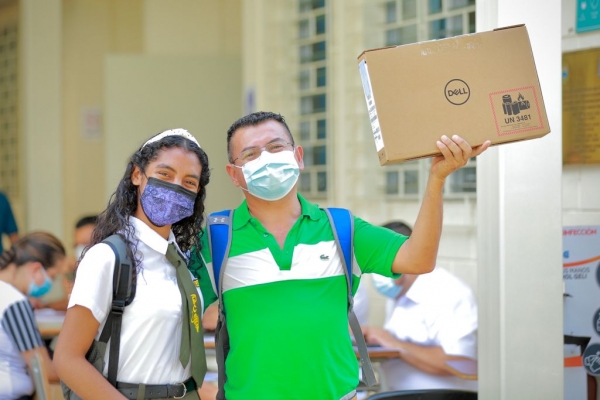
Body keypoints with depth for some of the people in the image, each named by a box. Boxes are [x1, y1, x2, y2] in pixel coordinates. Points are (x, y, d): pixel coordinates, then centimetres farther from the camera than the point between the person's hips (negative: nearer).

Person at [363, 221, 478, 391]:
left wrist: (396, 345, -18)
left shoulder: (449, 295, -13)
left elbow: (456, 363, -22)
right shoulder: (399, 296, 15)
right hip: (403, 396, 8)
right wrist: (369, 337, 3)